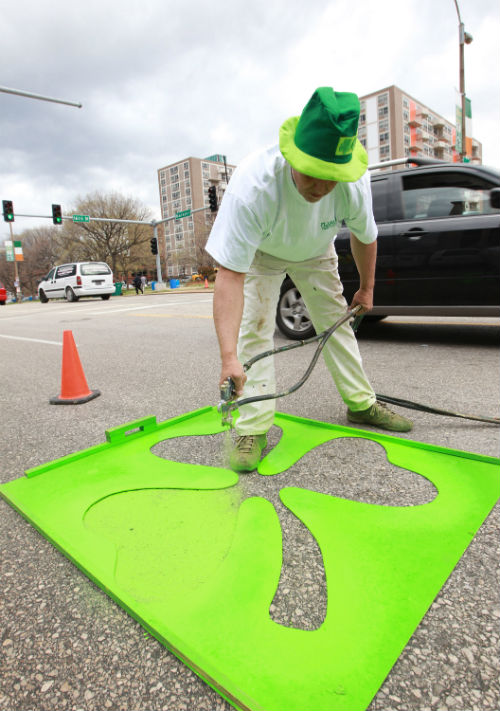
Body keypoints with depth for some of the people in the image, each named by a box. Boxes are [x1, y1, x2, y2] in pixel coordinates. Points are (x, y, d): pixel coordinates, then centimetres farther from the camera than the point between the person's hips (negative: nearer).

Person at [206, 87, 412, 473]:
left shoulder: (354, 182, -30)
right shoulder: (253, 184, -42)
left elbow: (365, 236, -6)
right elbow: (230, 275, -47)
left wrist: (366, 288, 5)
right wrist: (228, 357, -54)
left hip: (316, 252, 4)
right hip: (261, 252, -3)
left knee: (337, 322, 4)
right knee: (254, 328, -18)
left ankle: (362, 404, 21)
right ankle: (253, 430, -11)